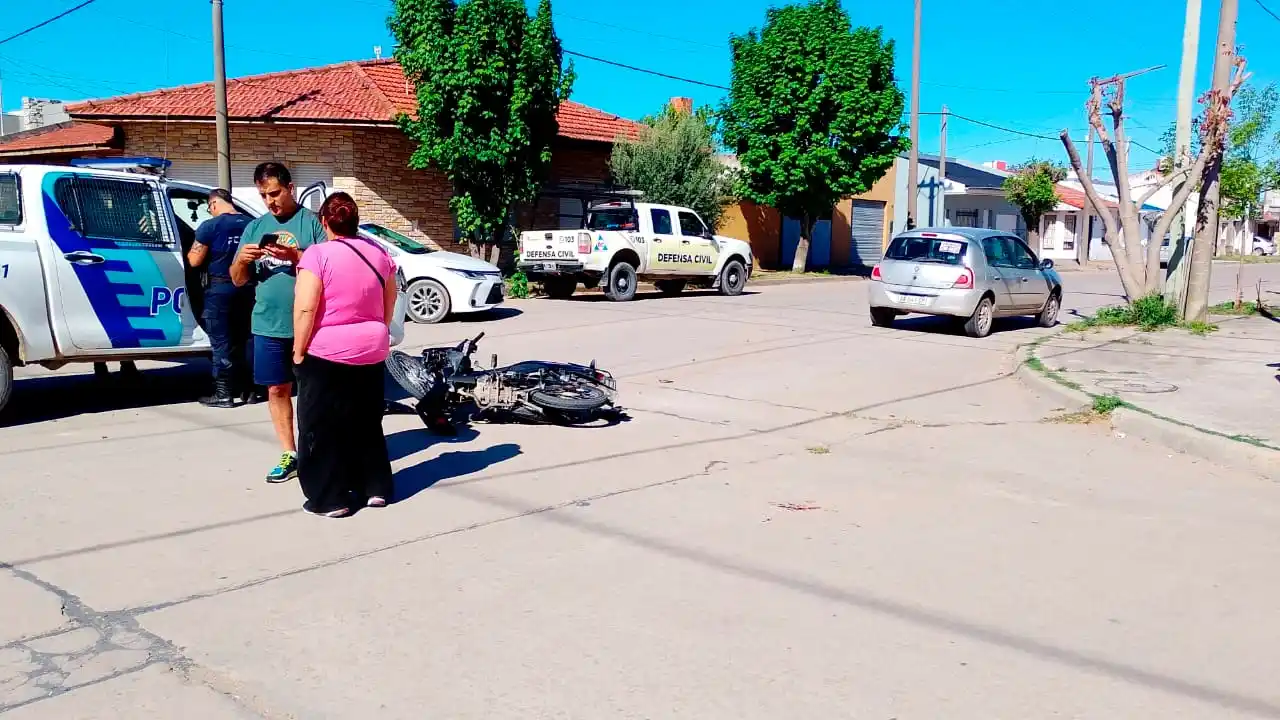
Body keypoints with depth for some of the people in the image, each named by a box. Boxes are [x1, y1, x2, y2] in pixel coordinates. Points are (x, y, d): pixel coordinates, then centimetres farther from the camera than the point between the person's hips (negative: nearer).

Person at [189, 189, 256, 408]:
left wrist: (193, 250, 12)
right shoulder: (252, 224, 5)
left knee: (222, 342, 0)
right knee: (245, 339, 13)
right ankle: (248, 389, 17)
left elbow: (194, 261, -8)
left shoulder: (210, 226, -10)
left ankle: (224, 394, 2)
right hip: (247, 288, 5)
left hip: (220, 288, -5)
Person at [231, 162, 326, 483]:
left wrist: (296, 256, -25)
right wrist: (242, 259, -9)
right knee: (277, 389, 10)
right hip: (268, 325, 5)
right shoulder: (255, 227, 12)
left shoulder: (312, 221, -3)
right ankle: (289, 455, 20)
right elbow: (238, 279, 13)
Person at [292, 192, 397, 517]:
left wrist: (299, 351, -9)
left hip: (326, 352, -6)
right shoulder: (378, 252, 5)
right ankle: (376, 488, 22)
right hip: (371, 351, 6)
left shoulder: (318, 254, -14)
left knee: (323, 428, 5)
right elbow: (389, 303, 14)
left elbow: (306, 309, -18)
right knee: (367, 423, 17)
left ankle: (329, 498, 8)